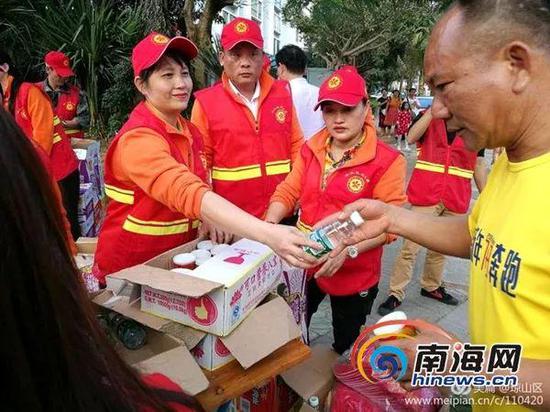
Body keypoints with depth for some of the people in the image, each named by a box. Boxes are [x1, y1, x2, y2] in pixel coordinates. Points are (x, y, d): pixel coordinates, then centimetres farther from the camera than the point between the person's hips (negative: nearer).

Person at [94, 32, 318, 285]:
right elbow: (189, 194, -39)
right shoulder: (138, 139, -24)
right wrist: (268, 235, -49)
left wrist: (213, 222, -11)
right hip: (129, 273, -6)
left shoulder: (190, 132, 1)